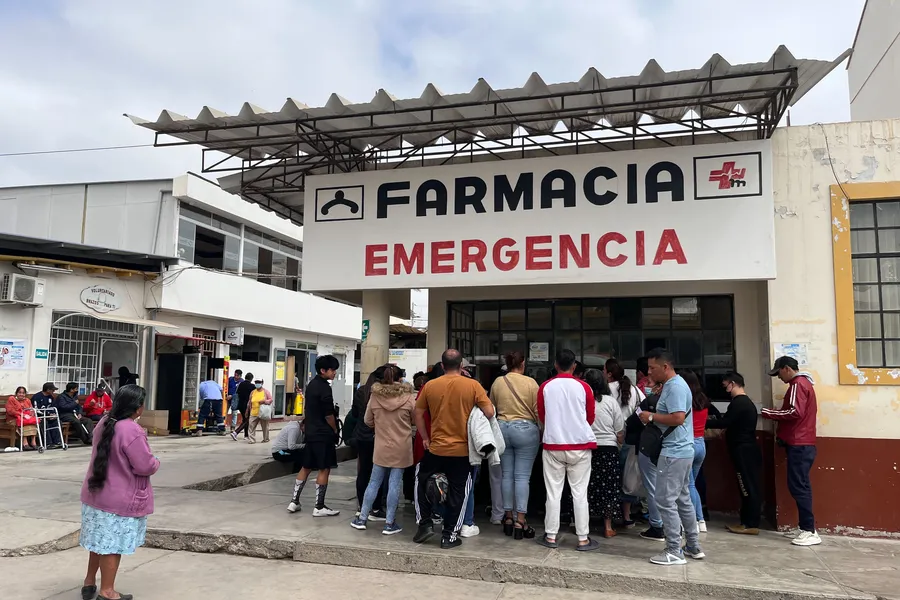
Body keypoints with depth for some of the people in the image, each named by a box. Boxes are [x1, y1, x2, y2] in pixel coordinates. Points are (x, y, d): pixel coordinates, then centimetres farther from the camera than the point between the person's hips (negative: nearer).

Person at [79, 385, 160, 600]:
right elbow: (145, 467, -22)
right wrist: (156, 462, -1)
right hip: (119, 500, -8)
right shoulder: (132, 432, -26)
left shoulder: (104, 423, 2)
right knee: (112, 545, 4)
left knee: (100, 541, 22)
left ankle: (89, 582, 34)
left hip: (96, 493, 8)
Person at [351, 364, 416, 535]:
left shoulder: (375, 396, -5)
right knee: (394, 484, 3)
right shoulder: (409, 397, -11)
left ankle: (362, 519, 20)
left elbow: (368, 421, 6)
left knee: (374, 482, 13)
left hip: (381, 447, 2)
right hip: (401, 448, -2)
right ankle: (389, 523, 9)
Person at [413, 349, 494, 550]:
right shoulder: (473, 385, -8)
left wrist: (425, 438, 14)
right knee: (457, 492, 10)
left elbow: (418, 414, 4)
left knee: (422, 481, 23)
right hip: (462, 450, -1)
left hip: (435, 448, 1)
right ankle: (450, 536, 15)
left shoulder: (430, 385, -3)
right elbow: (489, 413, -10)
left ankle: (425, 524, 20)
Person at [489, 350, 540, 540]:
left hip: (502, 428, 4)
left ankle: (508, 517, 18)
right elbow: (537, 410, -5)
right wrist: (541, 431, 6)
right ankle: (520, 521, 0)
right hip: (525, 430, -3)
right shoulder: (530, 383, -7)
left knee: (506, 474, 10)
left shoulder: (497, 382, 2)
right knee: (522, 476, -1)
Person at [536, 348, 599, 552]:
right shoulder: (583, 387, -5)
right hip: (579, 445, 0)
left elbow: (541, 417, 8)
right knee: (580, 494, 5)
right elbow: (591, 418, 6)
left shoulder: (545, 387, -4)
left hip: (553, 445, 1)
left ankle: (551, 537, 13)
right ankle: (583, 539, 9)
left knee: (553, 493, 7)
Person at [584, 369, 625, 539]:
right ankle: (608, 526, 15)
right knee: (608, 488, 10)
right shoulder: (611, 401, -2)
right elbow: (620, 433, -1)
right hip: (608, 449, 0)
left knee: (586, 488, 9)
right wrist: (620, 442, 16)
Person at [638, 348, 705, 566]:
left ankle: (674, 552, 0)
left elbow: (678, 418, -27)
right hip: (680, 451, 11)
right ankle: (694, 547, 25)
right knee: (682, 499, 16)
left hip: (674, 452, -11)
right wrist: (652, 417, 7)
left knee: (666, 500, -6)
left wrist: (651, 417, -17)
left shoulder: (675, 387, -17)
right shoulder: (672, 385, 16)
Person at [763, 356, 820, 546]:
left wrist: (769, 413, -14)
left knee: (798, 487, -9)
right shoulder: (803, 383, 21)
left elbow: (795, 412, -23)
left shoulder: (798, 384, -11)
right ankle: (808, 529, 12)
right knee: (800, 487, 10)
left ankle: (810, 531, -7)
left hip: (799, 445, -10)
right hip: (802, 443, 10)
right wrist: (782, 433, 15)